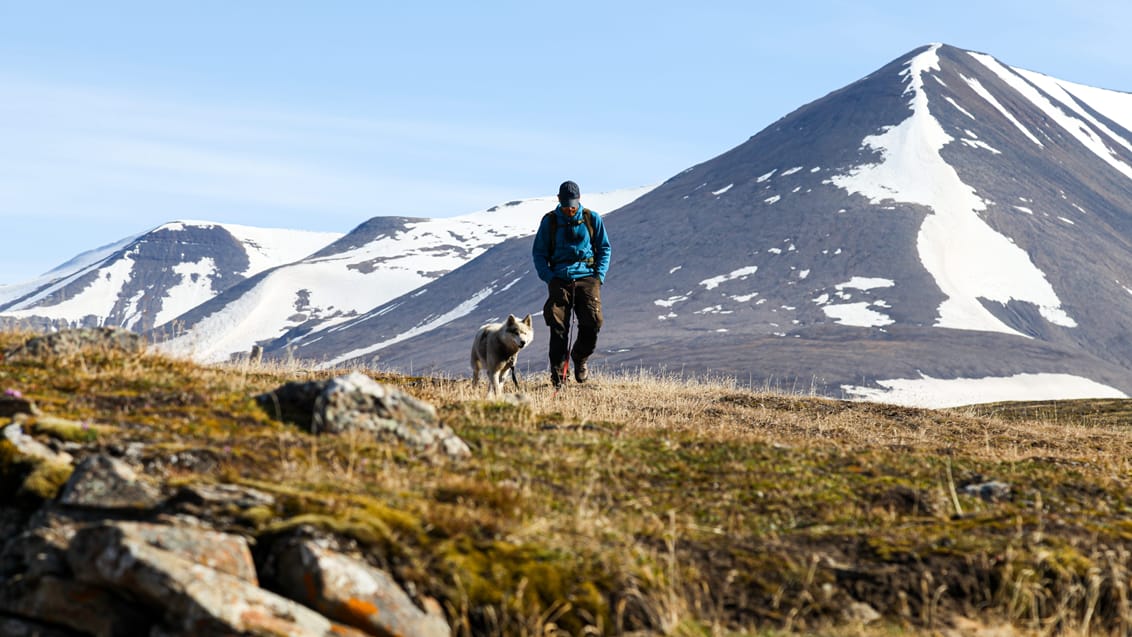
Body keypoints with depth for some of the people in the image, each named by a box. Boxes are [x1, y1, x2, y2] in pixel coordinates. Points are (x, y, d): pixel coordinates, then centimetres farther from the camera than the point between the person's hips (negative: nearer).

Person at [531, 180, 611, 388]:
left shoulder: (592, 219, 7)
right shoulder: (549, 221, 6)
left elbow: (604, 248, 15)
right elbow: (539, 252, 11)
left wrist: (600, 275, 2)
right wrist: (548, 277, -4)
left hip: (587, 277, 0)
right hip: (559, 279, 0)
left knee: (593, 322, -12)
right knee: (558, 326, -11)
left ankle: (580, 357, 15)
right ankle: (557, 371, -5)